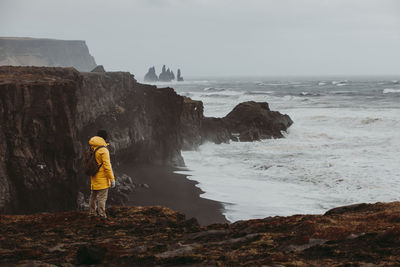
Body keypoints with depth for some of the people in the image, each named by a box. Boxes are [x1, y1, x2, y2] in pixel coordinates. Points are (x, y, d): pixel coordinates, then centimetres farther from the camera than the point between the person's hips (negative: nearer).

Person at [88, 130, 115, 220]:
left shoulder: (91, 150, 8)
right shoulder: (103, 150, -17)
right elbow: (107, 166, -19)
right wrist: (112, 179, -16)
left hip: (94, 178, 8)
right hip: (102, 178, -8)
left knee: (93, 195, 17)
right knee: (102, 197, -5)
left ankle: (92, 213, 24)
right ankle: (102, 215, -5)